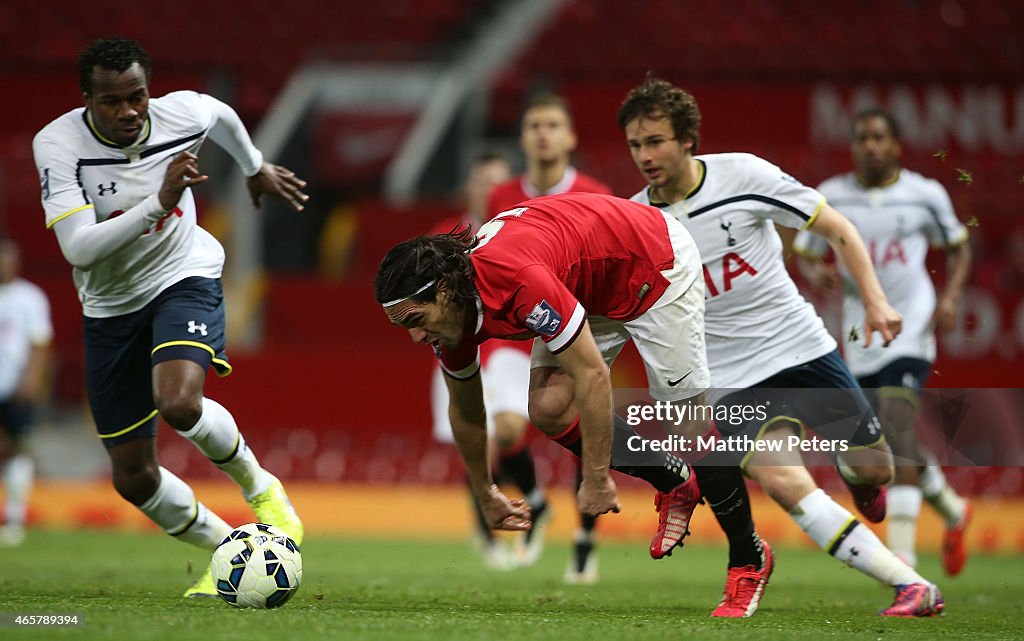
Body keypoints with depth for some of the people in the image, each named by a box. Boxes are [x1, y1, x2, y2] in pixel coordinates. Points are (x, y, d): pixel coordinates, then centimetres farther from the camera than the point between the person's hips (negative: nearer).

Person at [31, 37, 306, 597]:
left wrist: (256, 167, 29)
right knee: (133, 478, 3)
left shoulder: (181, 113, -16)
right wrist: (158, 203, -41)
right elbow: (78, 248, -32)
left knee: (179, 404, -32)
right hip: (110, 305, 1)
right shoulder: (57, 144, -23)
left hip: (184, 278, -1)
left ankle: (259, 486, -2)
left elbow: (222, 114, 11)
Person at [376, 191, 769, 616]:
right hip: (591, 291, 7)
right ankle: (676, 484, 11)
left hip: (654, 265, -7)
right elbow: (465, 412, 6)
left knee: (691, 418, -4)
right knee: (549, 408, -8)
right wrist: (486, 497, 17)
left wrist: (596, 478, -28)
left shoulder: (518, 280, -40)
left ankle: (749, 553, 13)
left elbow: (592, 375, -35)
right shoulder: (451, 311, -13)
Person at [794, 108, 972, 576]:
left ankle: (901, 550, -25)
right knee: (894, 447, 9)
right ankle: (951, 509, 38)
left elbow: (957, 247, 13)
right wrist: (815, 274, -13)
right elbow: (803, 255, 10)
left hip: (911, 327, -3)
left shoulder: (925, 194, -1)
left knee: (897, 423, -21)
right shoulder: (829, 198, 2)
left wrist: (950, 297, -3)